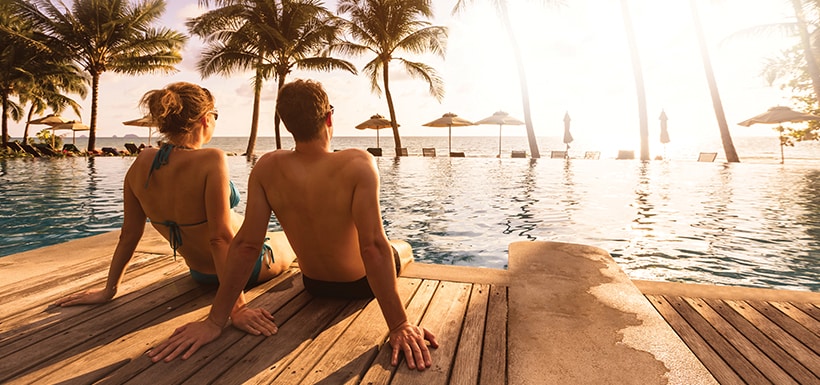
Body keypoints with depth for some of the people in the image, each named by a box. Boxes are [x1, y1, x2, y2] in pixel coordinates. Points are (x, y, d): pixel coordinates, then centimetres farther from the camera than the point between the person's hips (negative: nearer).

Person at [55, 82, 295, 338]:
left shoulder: (143, 163, -11)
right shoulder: (211, 161, -30)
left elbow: (129, 234, -4)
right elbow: (221, 238, -33)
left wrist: (109, 290, 7)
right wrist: (237, 308, -29)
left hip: (200, 273, 6)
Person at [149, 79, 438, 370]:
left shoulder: (267, 168, -21)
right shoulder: (358, 164, -33)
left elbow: (245, 245, -22)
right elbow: (374, 247, -38)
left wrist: (215, 321, -14)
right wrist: (399, 326, -33)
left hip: (314, 285, 3)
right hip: (361, 282, -3)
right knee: (405, 248, 33)